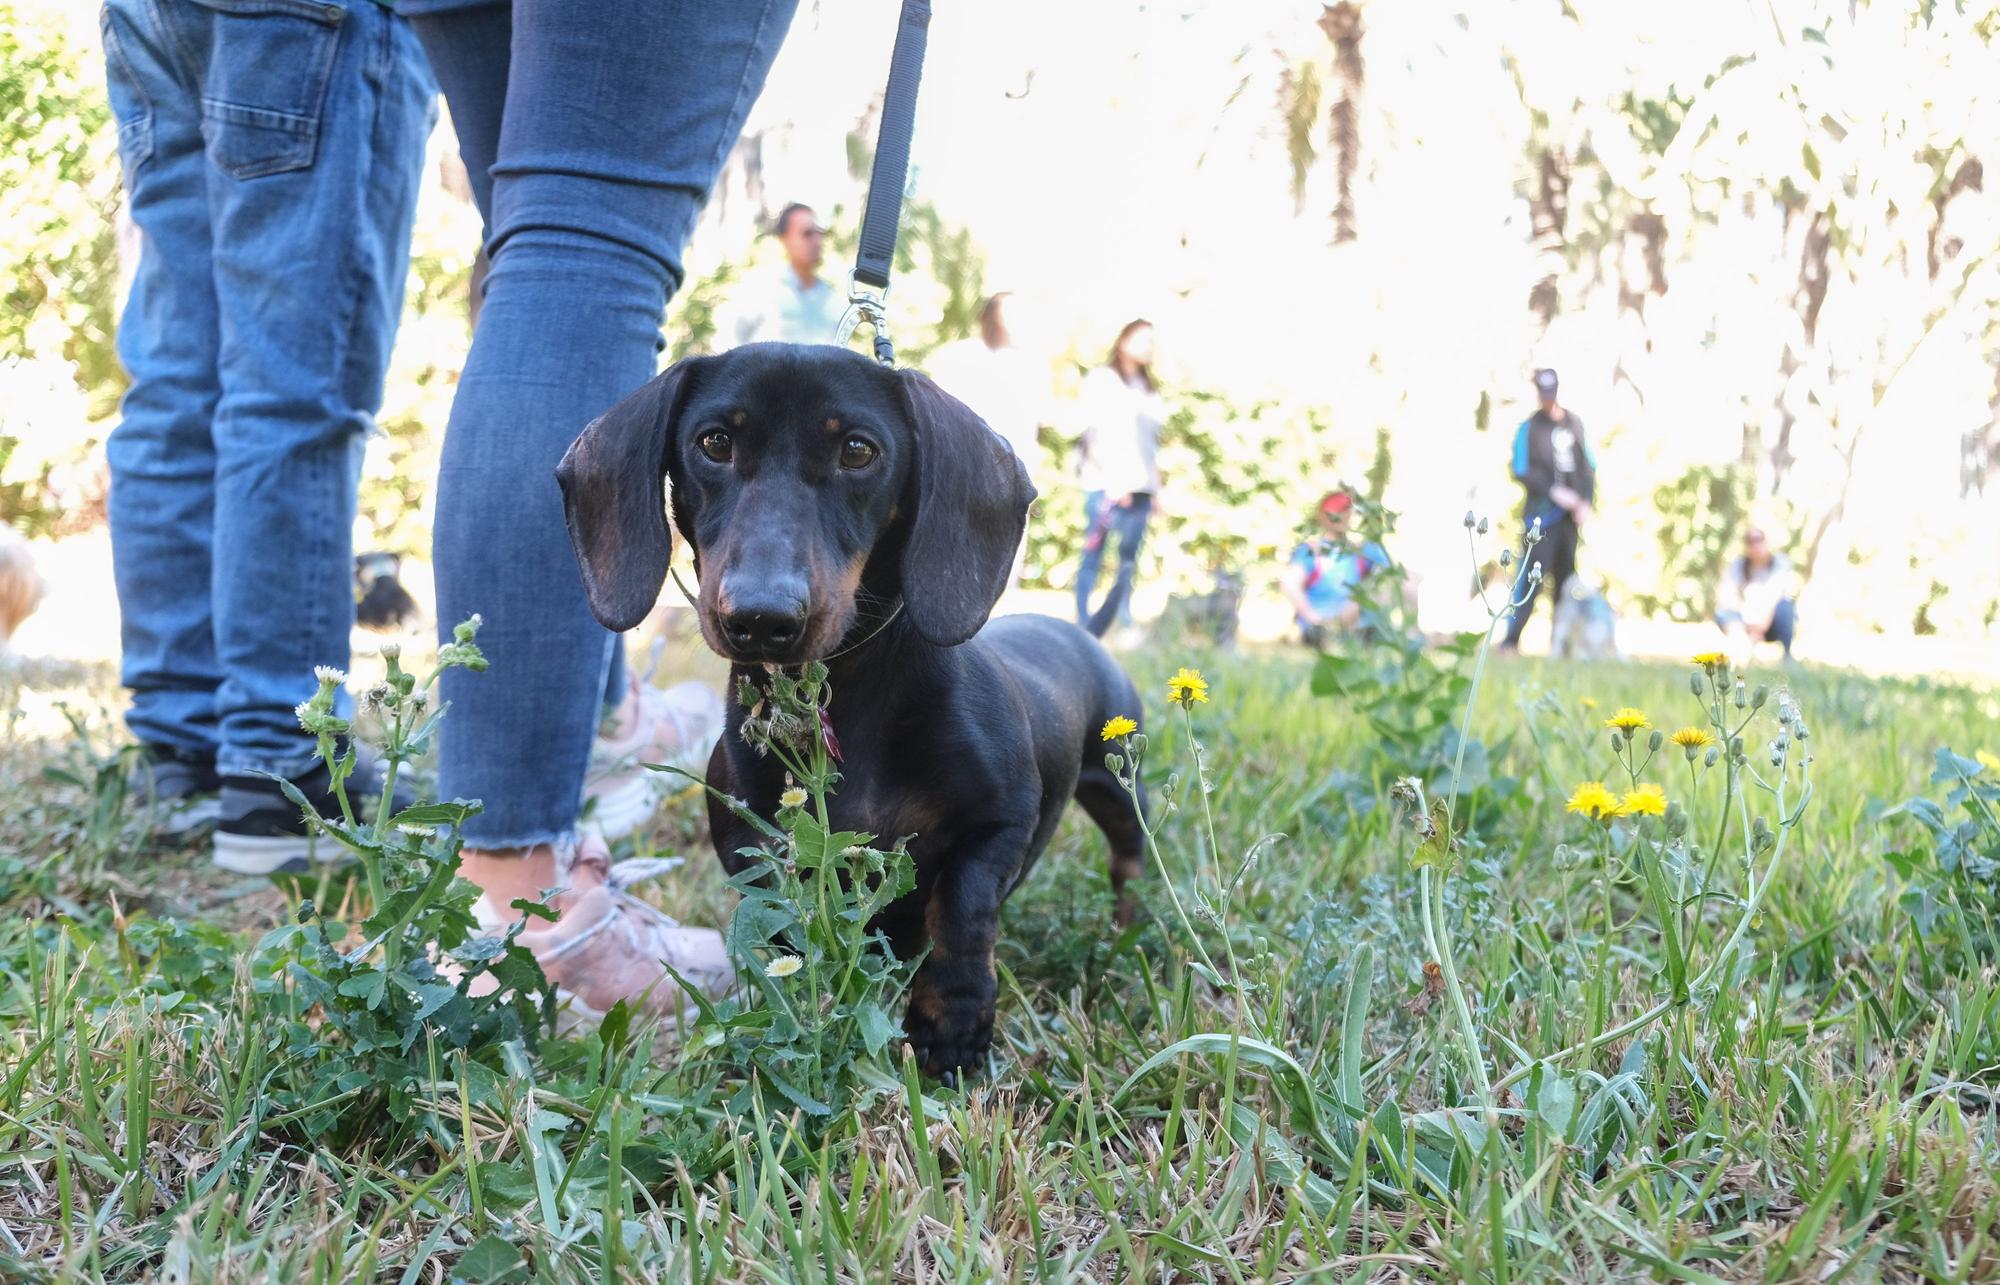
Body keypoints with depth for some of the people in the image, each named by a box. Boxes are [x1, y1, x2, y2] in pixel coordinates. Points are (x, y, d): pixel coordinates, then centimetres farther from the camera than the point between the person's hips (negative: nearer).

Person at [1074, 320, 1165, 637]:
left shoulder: (1149, 390, 21)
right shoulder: (1102, 379, 4)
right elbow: (1094, 434, -4)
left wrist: (1156, 488, 12)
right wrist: (1112, 479, -13)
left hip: (1139, 487, 6)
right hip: (1105, 484, -6)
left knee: (1130, 560, -1)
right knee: (1094, 557, -6)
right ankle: (1083, 631, -6)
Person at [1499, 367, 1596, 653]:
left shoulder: (1575, 422, 13)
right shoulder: (1528, 428, 0)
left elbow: (1589, 465, 15)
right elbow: (1521, 472, -6)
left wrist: (1586, 503, 3)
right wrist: (1554, 492, -14)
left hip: (1571, 514, 5)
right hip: (1541, 512, -5)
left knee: (1566, 575, 6)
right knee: (1532, 574, -13)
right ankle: (1511, 638, -13)